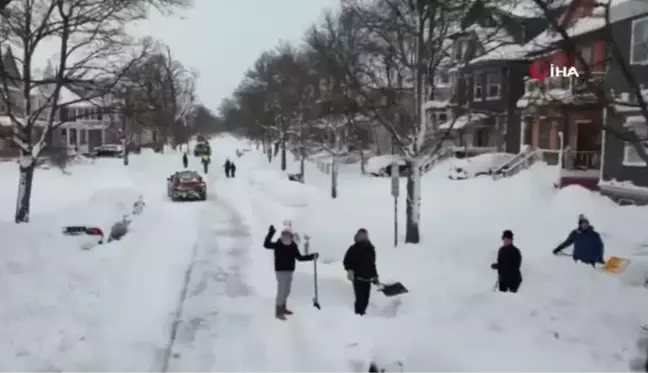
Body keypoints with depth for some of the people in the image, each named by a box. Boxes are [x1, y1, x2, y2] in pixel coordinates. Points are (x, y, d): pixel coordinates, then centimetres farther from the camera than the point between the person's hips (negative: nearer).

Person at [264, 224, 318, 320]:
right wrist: (270, 233, -34)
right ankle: (278, 312, 0)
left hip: (289, 271, 6)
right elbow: (266, 245, -27)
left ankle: (283, 308, 35)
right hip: (280, 271, -6)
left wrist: (312, 256, 3)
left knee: (286, 290, 17)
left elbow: (299, 257, 8)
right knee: (282, 290, -8)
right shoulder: (277, 245, -13)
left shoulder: (293, 246, 2)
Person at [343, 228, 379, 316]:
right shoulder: (353, 249, -4)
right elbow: (346, 261, -5)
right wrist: (349, 270, -22)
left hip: (367, 279, 6)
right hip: (358, 278, -6)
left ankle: (362, 314, 19)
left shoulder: (370, 249, 13)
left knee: (365, 300, 7)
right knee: (360, 299, -11)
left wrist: (375, 276, 18)